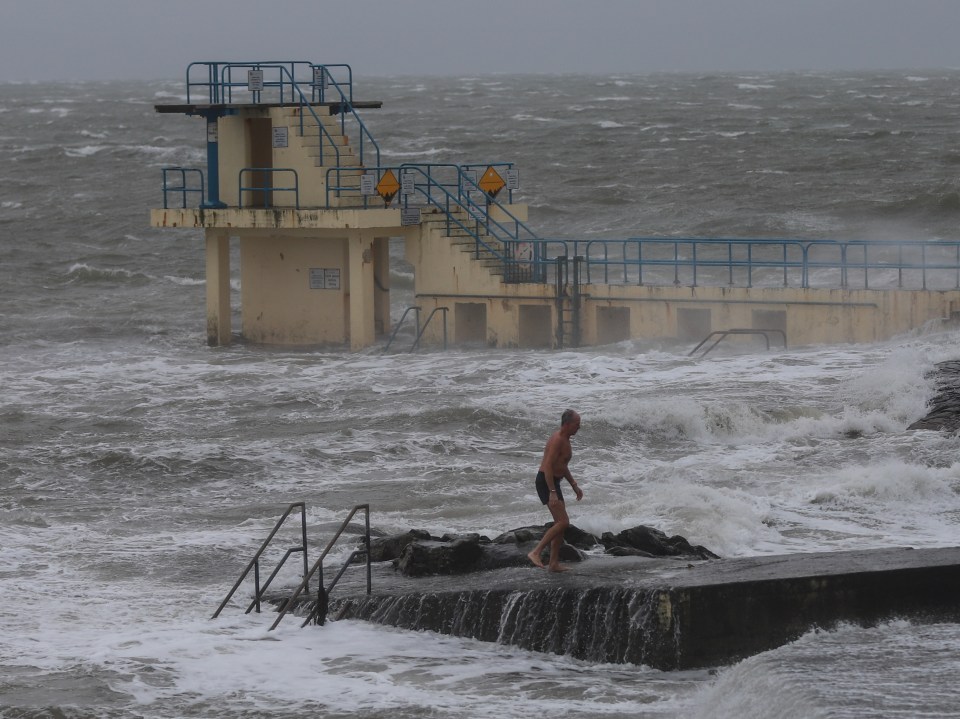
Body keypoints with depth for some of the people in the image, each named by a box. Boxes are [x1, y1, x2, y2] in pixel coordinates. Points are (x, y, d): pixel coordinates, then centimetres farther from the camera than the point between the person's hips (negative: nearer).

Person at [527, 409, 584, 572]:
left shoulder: (565, 440, 14)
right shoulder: (557, 440, -19)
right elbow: (548, 466, -26)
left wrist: (574, 485, 27)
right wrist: (552, 493, -30)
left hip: (553, 482, 10)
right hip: (546, 483, -10)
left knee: (561, 523, 12)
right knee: (563, 522, -17)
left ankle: (554, 563, 16)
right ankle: (536, 553, -18)